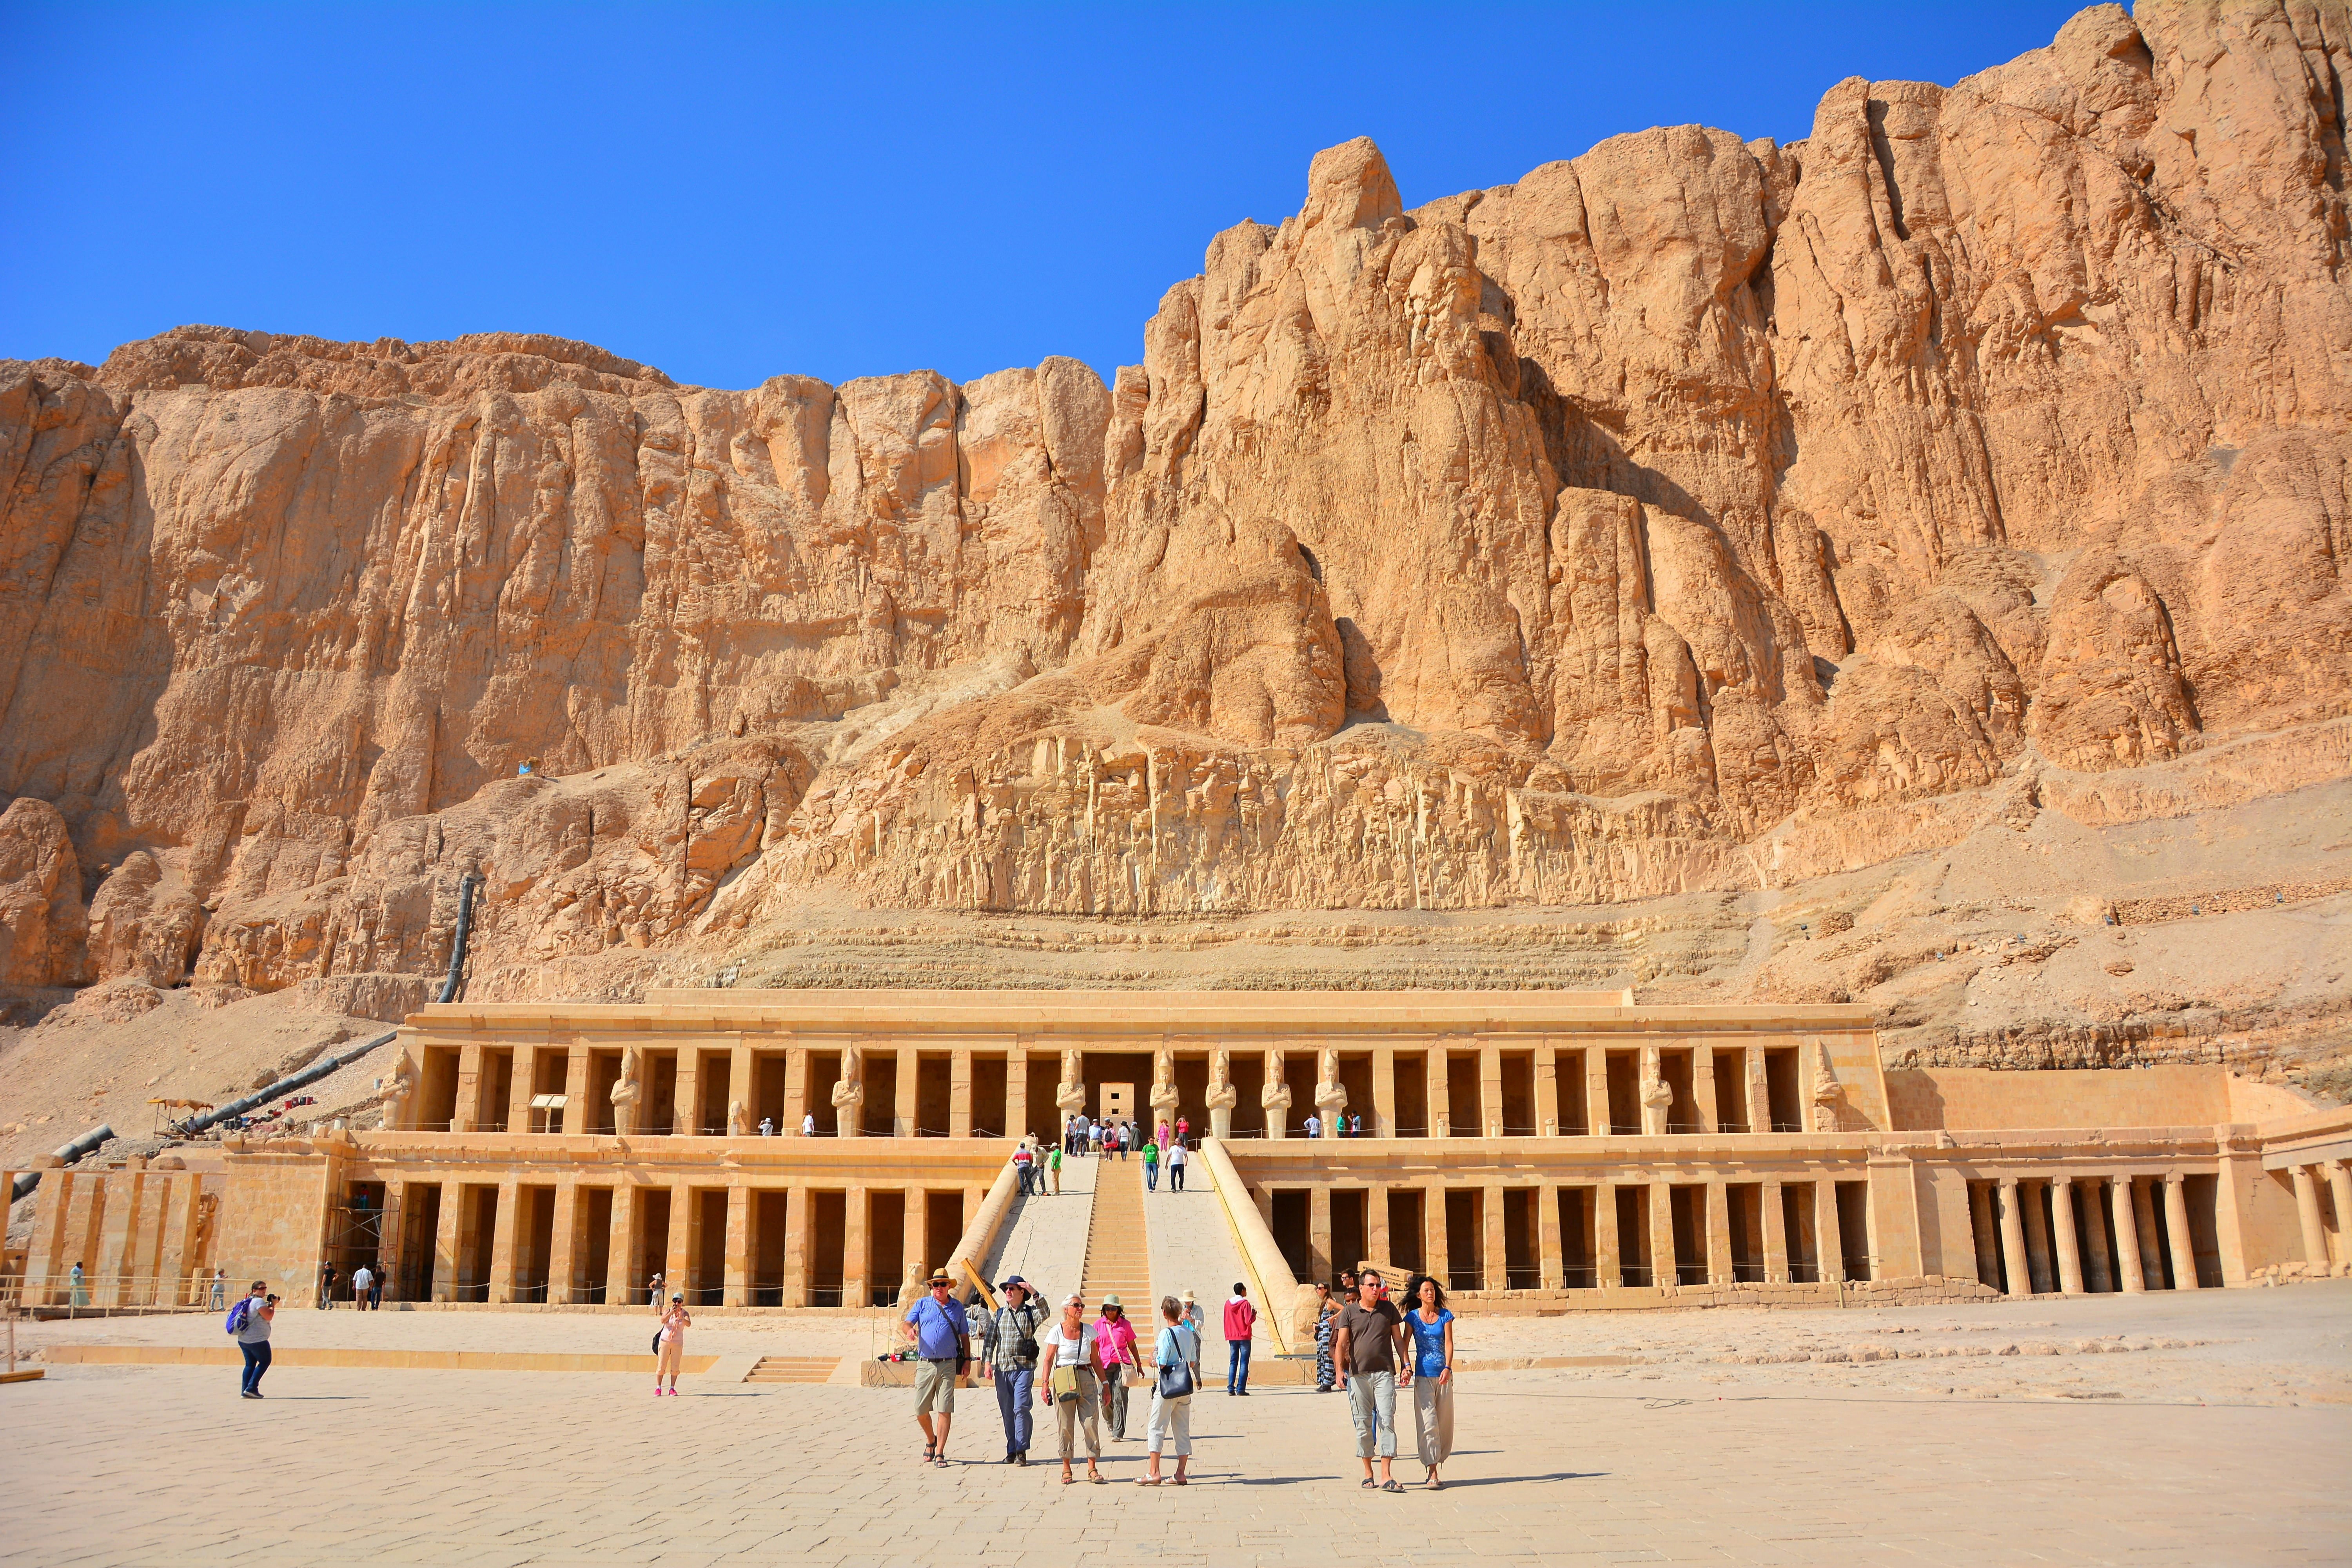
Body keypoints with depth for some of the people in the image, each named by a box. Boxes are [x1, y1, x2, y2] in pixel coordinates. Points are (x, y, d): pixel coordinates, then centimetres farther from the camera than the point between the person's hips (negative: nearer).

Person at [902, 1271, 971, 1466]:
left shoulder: (957, 1307, 11)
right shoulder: (922, 1304, 8)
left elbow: (964, 1336, 15)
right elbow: (908, 1323, -4)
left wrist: (967, 1360, 7)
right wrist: (910, 1330, -28)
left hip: (948, 1365, 0)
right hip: (925, 1364, 1)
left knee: (945, 1410, -5)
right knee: (921, 1410, 4)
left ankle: (940, 1453, 3)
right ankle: (930, 1440, 31)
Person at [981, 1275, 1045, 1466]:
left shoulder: (1030, 1312, 3)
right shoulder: (999, 1314, 13)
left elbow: (1044, 1314, -19)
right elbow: (990, 1338, 9)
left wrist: (1034, 1293, -27)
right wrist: (987, 1361, -3)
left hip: (1024, 1367, -4)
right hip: (1002, 1368, 4)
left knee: (1021, 1408, -13)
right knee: (1007, 1412, 7)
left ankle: (1021, 1452, -9)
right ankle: (1011, 1451, 16)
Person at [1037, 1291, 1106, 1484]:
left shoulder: (1089, 1330, 6)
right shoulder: (1056, 1331, -2)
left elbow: (1096, 1360, 11)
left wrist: (1104, 1384, 9)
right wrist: (1045, 1385, -10)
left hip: (1086, 1378, 2)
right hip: (1063, 1381, -2)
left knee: (1091, 1423, -6)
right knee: (1066, 1425, 1)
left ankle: (1092, 1468, 1)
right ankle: (1066, 1469, 11)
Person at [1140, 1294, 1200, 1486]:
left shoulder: (1166, 1333, -13)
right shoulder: (1189, 1334, 7)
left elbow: (1161, 1363, -16)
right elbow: (1193, 1363, 12)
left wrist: (1154, 1360, 4)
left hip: (1167, 1387, -6)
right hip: (1185, 1386, 6)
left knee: (1156, 1428, 1)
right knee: (1182, 1430, 9)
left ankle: (1154, 1472, -2)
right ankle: (1180, 1474, 10)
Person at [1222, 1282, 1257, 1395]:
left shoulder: (1228, 1303, 6)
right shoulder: (1245, 1303, -11)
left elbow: (1226, 1321, 11)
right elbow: (1249, 1321, -15)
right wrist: (1254, 1314, 1)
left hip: (1232, 1337, 5)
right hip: (1244, 1337, -5)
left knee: (1233, 1363, 10)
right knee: (1244, 1364, -1)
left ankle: (1231, 1388, 4)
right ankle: (1241, 1389, -6)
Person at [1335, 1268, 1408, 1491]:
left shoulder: (1388, 1310, 10)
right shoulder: (1349, 1313, 6)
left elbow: (1398, 1339, 14)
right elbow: (1341, 1343, 0)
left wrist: (1406, 1365, 6)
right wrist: (1340, 1370, -13)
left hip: (1385, 1372, 0)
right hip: (1358, 1374, 0)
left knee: (1387, 1420, -9)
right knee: (1363, 1423, 4)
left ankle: (1386, 1476, -10)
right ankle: (1368, 1473, 15)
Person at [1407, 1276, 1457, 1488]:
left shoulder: (1445, 1316, 4)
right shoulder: (1413, 1317, 2)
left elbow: (1449, 1343, -4)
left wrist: (1448, 1368, -18)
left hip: (1444, 1375, 2)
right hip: (1423, 1376, -2)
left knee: (1444, 1422, 6)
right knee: (1428, 1423, -9)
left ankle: (1435, 1465, 22)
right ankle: (1432, 1473, -10)